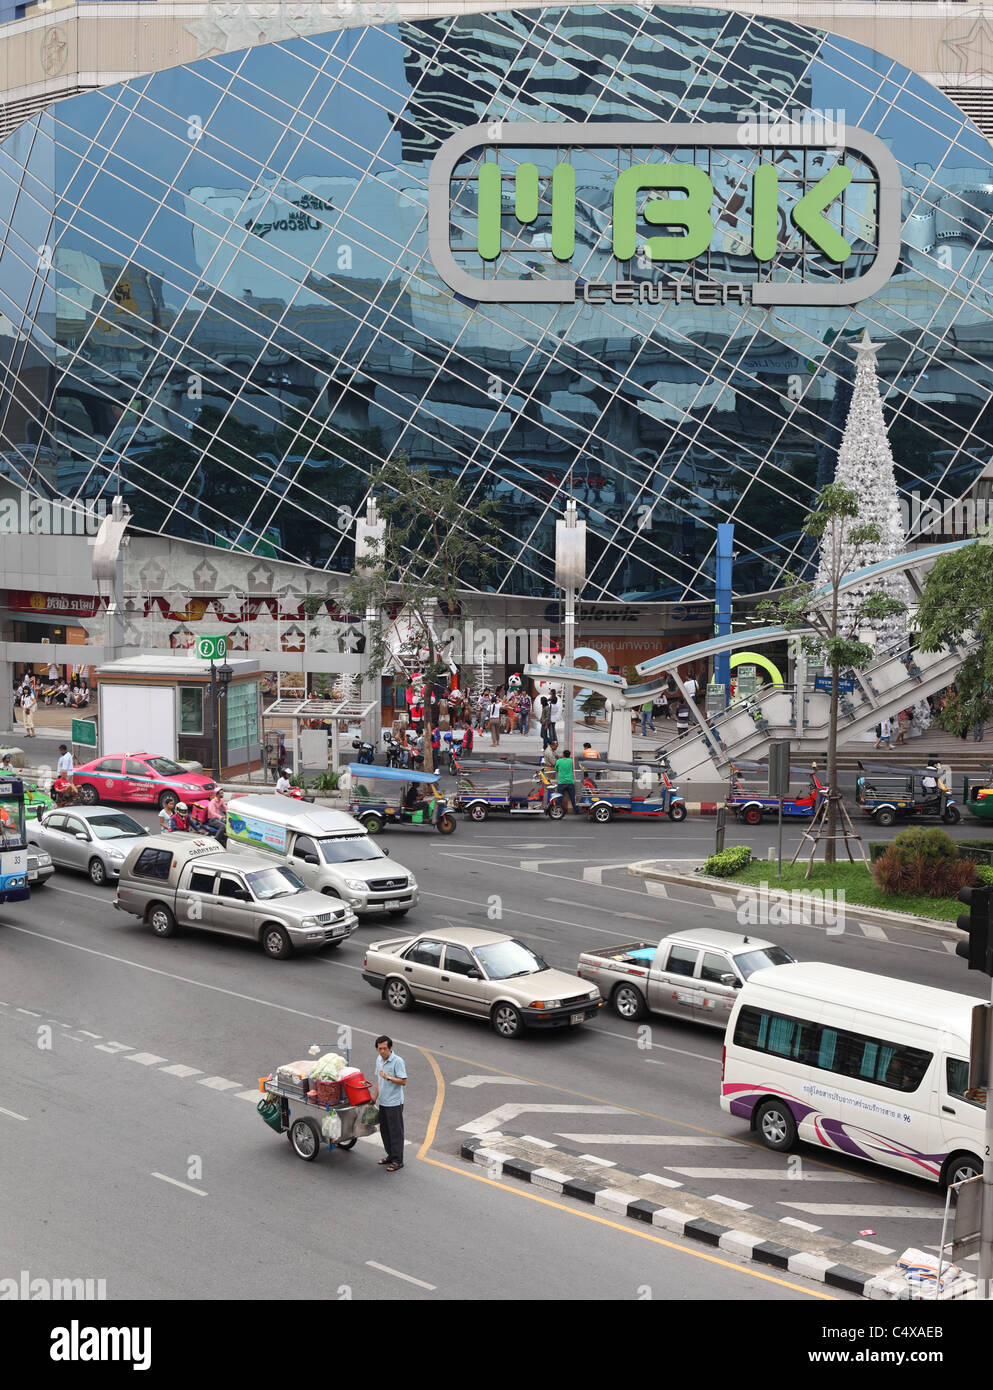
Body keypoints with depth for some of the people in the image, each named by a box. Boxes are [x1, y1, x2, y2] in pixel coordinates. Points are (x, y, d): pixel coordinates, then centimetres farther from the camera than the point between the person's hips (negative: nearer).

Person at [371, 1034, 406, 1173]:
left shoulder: (397, 1061, -17)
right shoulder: (379, 1059, 8)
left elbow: (403, 1081, -19)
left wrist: (388, 1077, -27)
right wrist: (374, 1098, 19)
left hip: (394, 1103, -8)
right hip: (383, 1102, 8)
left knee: (395, 1132, -2)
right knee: (384, 1130, 15)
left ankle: (397, 1160, 4)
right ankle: (390, 1155, 28)